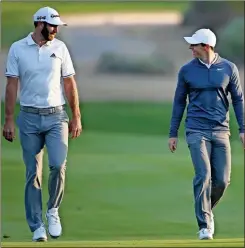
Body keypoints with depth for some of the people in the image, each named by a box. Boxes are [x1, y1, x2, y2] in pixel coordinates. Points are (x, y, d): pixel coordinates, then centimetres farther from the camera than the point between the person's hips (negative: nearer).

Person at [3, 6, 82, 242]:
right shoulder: (17, 49, -1)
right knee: (33, 173, 1)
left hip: (56, 116, 1)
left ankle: (53, 210, 8)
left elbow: (69, 83, 8)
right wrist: (8, 120, -4)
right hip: (29, 118, -1)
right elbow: (11, 86, 0)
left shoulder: (59, 47, 5)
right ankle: (37, 226, 7)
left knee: (58, 165, -15)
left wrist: (76, 117, 6)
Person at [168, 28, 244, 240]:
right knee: (203, 175, -14)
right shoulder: (187, 70, 2)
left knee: (222, 180, 0)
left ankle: (206, 211, 28)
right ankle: (204, 225, -10)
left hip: (221, 131, 1)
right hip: (197, 131, -1)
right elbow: (179, 102, 9)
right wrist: (173, 133, 9)